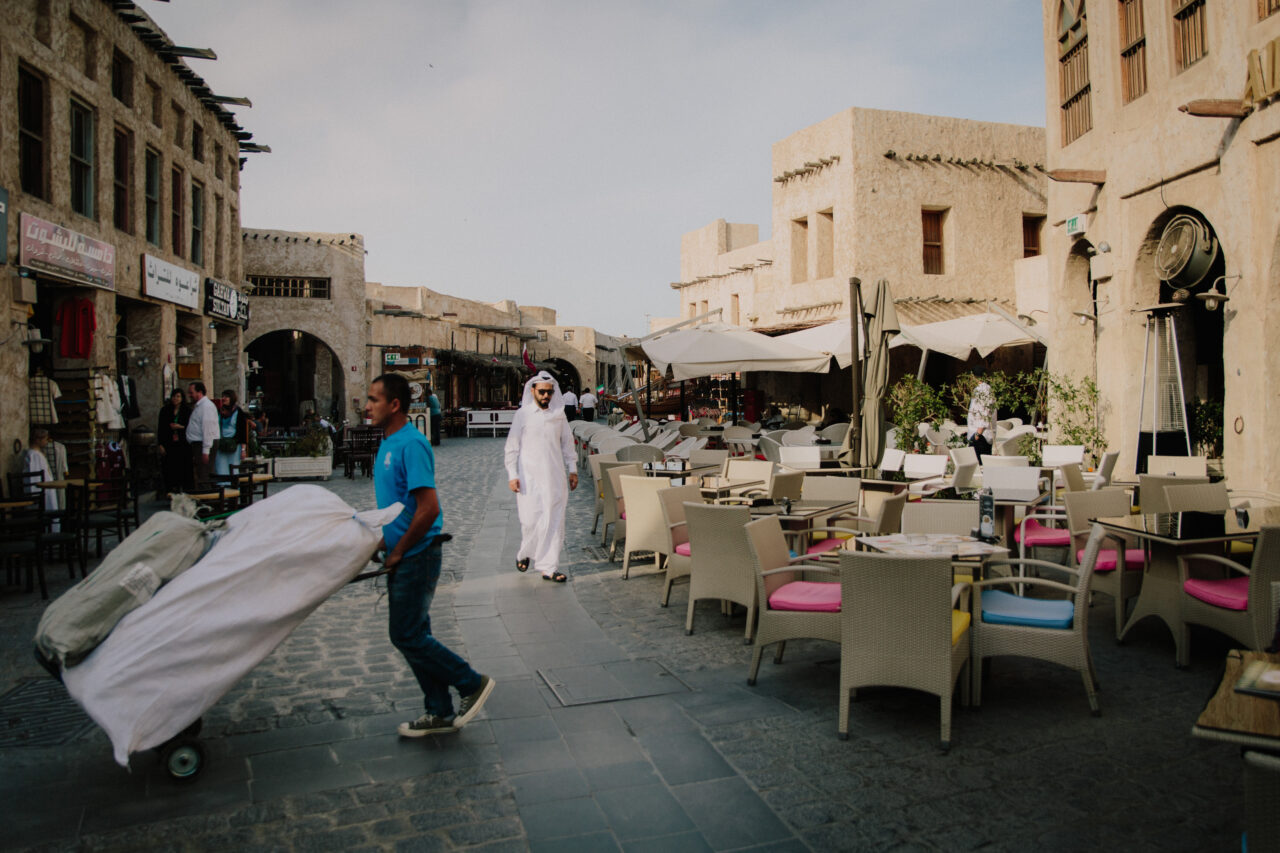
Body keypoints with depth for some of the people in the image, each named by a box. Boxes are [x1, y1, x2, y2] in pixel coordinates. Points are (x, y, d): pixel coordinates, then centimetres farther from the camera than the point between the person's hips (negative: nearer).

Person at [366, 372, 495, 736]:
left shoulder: (411, 445, -20)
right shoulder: (389, 442, 11)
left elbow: (429, 508, -25)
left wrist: (398, 552, -17)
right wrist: (382, 540, 14)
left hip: (416, 557, -10)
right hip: (402, 557, 10)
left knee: (406, 635, -3)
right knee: (413, 634, 14)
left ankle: (473, 683, 11)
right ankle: (440, 713, 24)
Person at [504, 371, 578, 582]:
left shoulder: (559, 415, 8)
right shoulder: (523, 415, -2)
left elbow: (567, 444, 16)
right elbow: (512, 447, -2)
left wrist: (573, 470, 12)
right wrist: (512, 475, -7)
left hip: (555, 478, 3)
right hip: (530, 477, -3)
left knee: (554, 522, 2)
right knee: (531, 520, -3)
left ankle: (549, 568, 9)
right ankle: (524, 554, 26)